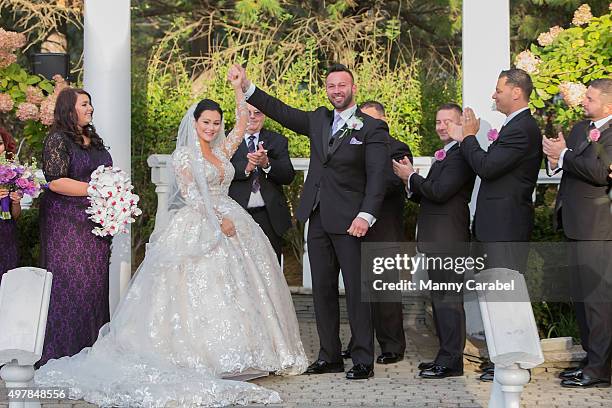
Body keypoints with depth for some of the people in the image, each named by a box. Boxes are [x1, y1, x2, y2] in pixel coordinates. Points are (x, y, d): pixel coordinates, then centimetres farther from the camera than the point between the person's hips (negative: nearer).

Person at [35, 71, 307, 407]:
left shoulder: (222, 151, 15)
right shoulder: (184, 154, -3)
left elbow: (242, 123, 12)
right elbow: (191, 195, -11)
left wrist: (238, 89, 7)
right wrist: (219, 219, -16)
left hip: (227, 224, 7)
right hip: (198, 228, -7)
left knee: (234, 290, 5)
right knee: (200, 288, -12)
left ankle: (235, 352, 10)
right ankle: (198, 356, -12)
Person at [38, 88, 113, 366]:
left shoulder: (95, 140, 15)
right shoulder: (57, 140, -8)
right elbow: (55, 181, -18)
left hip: (95, 223, 7)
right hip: (67, 223, -7)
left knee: (95, 281, 7)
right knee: (69, 282, -6)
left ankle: (90, 346, 15)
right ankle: (63, 349, 2)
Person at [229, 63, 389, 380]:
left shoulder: (372, 128, -4)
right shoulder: (319, 120, 14)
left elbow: (377, 176, -12)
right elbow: (281, 112, 13)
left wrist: (366, 216, -22)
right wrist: (247, 86, 4)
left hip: (349, 222, -6)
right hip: (318, 220, 6)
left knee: (356, 290, -3)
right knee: (322, 290, 10)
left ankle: (363, 360, 5)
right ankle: (329, 356, 19)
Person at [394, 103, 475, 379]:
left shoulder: (461, 155, -13)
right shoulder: (444, 156, 21)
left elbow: (439, 191, -22)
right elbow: (428, 197, 19)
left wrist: (412, 176, -9)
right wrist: (411, 183, 2)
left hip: (448, 239, -11)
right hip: (437, 239, 11)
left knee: (448, 298, -7)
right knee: (440, 297, 15)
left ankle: (451, 361, -2)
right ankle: (447, 355, 24)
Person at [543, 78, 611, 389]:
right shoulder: (581, 128, 15)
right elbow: (562, 163, 17)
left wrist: (564, 155, -15)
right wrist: (556, 158, -6)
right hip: (578, 224, 10)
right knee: (582, 296, 17)